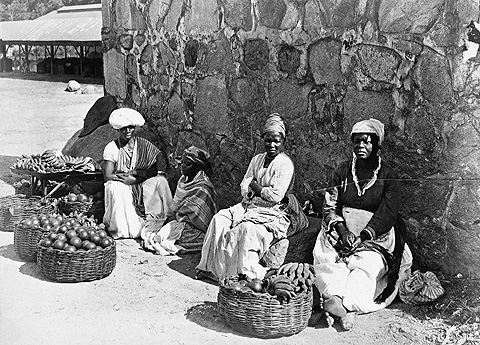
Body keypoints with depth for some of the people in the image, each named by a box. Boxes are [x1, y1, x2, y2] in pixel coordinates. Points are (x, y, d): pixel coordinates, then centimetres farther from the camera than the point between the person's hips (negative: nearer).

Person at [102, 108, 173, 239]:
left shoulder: (143, 144, 3)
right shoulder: (111, 148, -2)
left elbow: (156, 170, -4)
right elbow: (108, 176, -8)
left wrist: (135, 174, -16)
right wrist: (126, 178, -21)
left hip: (141, 185, 2)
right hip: (121, 185, -2)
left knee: (160, 181, -24)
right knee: (116, 188, -36)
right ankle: (123, 230, -27)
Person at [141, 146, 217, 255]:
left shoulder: (203, 189, -19)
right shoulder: (183, 180, 8)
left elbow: (193, 219, -19)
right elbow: (174, 208, 12)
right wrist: (168, 220, -4)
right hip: (179, 221, 8)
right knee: (146, 231, -5)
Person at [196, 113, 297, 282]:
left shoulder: (285, 163, -10)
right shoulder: (257, 159, 14)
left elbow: (276, 195, -18)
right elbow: (244, 188, 10)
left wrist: (254, 186, -5)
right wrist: (263, 190, -11)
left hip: (273, 212, -7)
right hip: (249, 205, 7)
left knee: (247, 228, -35)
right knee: (220, 219, -12)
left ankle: (248, 273, -30)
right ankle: (211, 267, -9)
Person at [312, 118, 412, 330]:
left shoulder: (387, 176, 6)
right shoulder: (342, 172, 14)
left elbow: (387, 215, -4)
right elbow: (330, 206, 6)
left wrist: (363, 236, -18)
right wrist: (342, 230, -14)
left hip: (376, 236, -1)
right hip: (341, 231, 2)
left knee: (367, 264, -33)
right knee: (326, 258, -30)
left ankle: (343, 304, -50)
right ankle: (346, 310, -47)